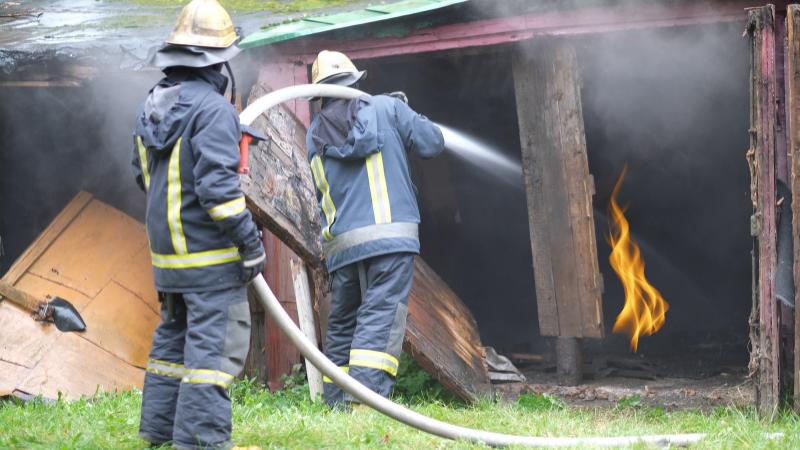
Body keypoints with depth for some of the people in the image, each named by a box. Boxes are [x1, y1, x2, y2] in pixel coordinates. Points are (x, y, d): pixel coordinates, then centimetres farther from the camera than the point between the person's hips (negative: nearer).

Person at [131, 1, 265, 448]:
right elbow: (219, 185, -21)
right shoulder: (212, 109, -17)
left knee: (174, 336, 18)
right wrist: (250, 241, -15)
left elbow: (144, 174, 20)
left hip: (168, 250, 9)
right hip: (210, 256, -9)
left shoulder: (152, 106, 9)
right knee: (216, 342, -6)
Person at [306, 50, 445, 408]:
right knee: (381, 319, -10)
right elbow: (433, 143, 8)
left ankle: (336, 404, 13)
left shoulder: (315, 134, 13)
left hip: (340, 242, 4)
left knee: (342, 323, 13)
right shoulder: (386, 108, 4)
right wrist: (404, 116, 26)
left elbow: (322, 191, 17)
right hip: (390, 234, -4)